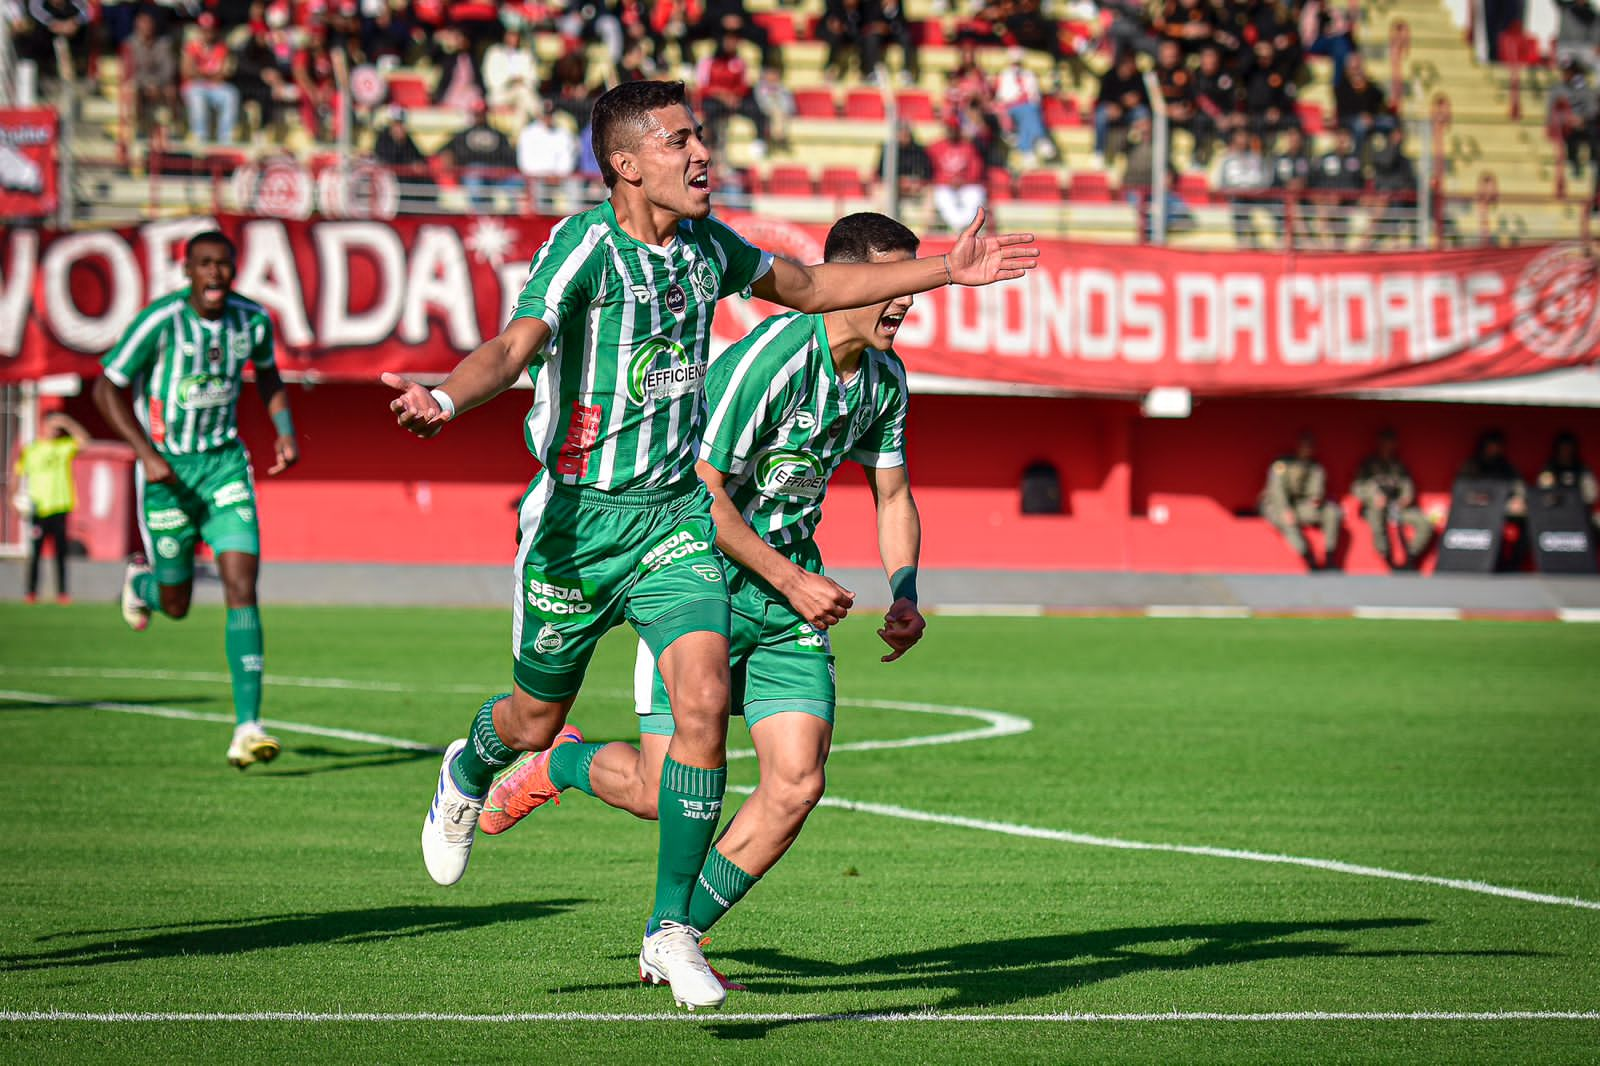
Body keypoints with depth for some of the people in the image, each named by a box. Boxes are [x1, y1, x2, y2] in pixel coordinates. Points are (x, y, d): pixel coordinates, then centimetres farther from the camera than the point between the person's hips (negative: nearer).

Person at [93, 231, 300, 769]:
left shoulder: (253, 319, -4)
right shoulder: (159, 321, -18)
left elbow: (267, 372, 18)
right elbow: (107, 389, -9)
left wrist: (284, 431, 2)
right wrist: (147, 453, -20)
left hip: (226, 463, 3)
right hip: (167, 469, -2)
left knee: (242, 584, -15)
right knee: (176, 605, 7)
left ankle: (247, 728, -18)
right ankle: (141, 578, 48)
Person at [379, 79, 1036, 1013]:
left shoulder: (705, 244, 3)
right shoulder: (584, 245, -17)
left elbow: (805, 286, 21)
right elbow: (512, 348, -31)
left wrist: (946, 270, 20)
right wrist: (445, 399, -53)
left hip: (675, 512, 4)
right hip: (579, 514, -4)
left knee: (704, 698, -15)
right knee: (537, 723, 11)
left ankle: (673, 928, -5)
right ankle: (468, 772, 50)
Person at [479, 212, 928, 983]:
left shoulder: (884, 377, 4)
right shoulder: (770, 358, -22)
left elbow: (893, 495, 16)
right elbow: (701, 490, -23)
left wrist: (904, 596, 0)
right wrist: (791, 580, -23)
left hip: (793, 595, 7)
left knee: (797, 782, -7)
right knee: (664, 792, -9)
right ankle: (555, 764, 26)